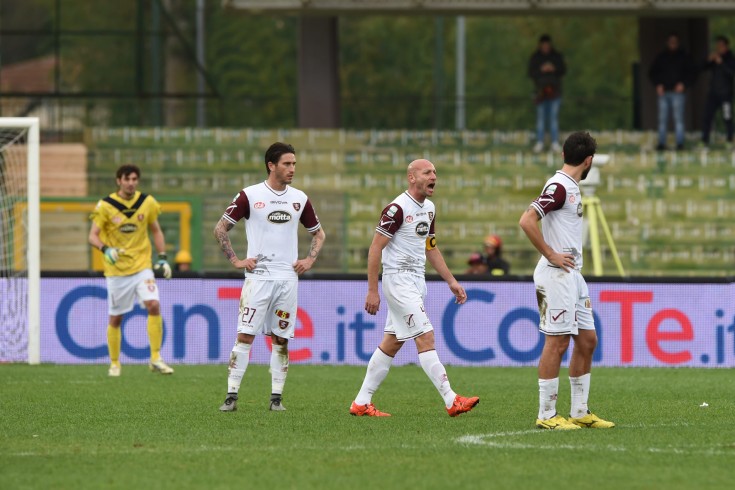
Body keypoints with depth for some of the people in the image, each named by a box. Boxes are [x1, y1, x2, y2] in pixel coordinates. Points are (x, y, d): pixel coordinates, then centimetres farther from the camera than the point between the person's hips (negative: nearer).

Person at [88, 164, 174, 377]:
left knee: (154, 305, -18)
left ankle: (156, 359, -11)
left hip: (142, 266, 1)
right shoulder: (106, 206, -8)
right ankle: (114, 363, 22)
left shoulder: (147, 203, 1)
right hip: (116, 270, -1)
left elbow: (156, 231, 14)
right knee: (115, 318, 5)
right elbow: (93, 236, -8)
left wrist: (162, 258, 5)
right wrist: (106, 249, -28)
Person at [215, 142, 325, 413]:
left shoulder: (300, 199, 8)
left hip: (288, 278, 3)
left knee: (281, 339, 4)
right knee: (245, 336, -8)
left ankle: (277, 397, 9)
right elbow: (220, 228, 2)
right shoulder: (249, 195, -3)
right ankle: (231, 396, -6)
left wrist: (309, 259, 7)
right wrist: (235, 260, -4)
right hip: (258, 276, -3)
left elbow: (318, 233, 22)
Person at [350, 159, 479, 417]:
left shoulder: (429, 208, 12)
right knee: (426, 338, -13)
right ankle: (451, 401, -15)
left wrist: (451, 281, 18)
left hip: (416, 280, 9)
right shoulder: (397, 208, -15)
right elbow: (375, 248, -14)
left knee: (391, 344, 11)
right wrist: (372, 290, -16)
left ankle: (361, 403, 17)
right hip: (398, 279, -9)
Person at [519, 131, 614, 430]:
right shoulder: (559, 187, -14)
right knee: (557, 343, -7)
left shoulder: (571, 188, 15)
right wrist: (551, 256, -18)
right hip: (556, 274, -10)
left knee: (587, 340, 11)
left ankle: (580, 413, 16)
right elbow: (527, 221, -23)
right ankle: (546, 415, -3)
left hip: (572, 275, 10)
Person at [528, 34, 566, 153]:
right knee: (541, 117, -3)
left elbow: (563, 70, 6)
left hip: (554, 89, 1)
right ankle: (539, 142, -1)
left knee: (554, 116, -1)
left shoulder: (557, 56, 8)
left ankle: (555, 143, 0)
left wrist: (554, 69, -12)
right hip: (541, 89, -1)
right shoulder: (535, 57, 6)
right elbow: (530, 72, 3)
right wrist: (541, 70, -14)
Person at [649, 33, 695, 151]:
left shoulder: (683, 57, 8)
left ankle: (680, 143, -8)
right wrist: (658, 84, -2)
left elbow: (690, 73, 5)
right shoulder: (661, 57, 13)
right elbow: (652, 73, 14)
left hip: (678, 92, -2)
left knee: (678, 118, -9)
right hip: (663, 92, 2)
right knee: (662, 119, 0)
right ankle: (661, 143, 4)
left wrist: (683, 84, -11)